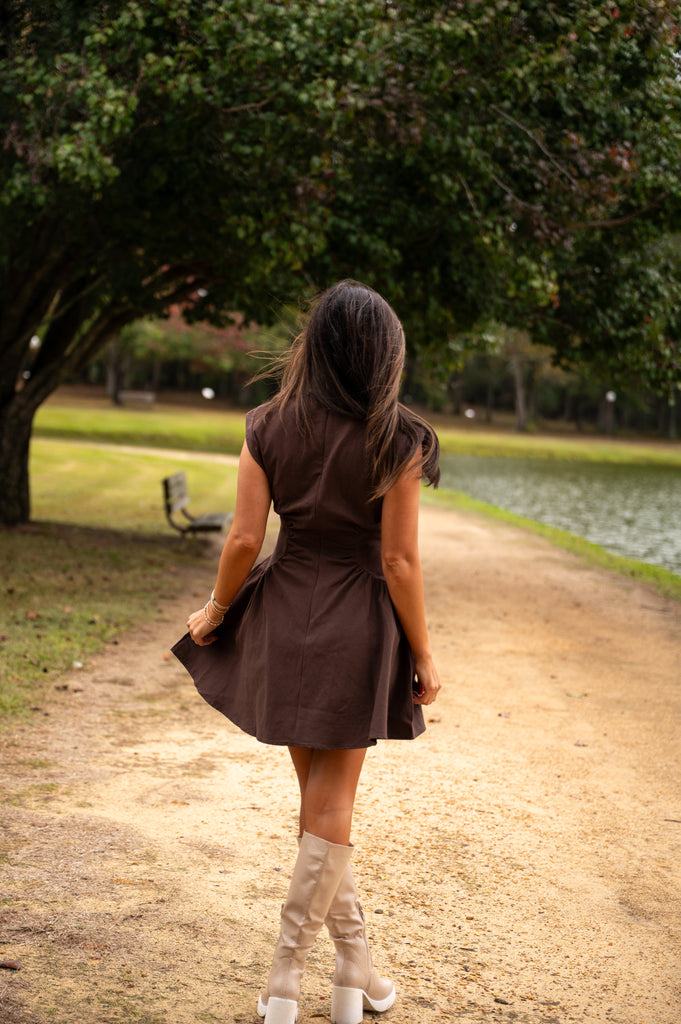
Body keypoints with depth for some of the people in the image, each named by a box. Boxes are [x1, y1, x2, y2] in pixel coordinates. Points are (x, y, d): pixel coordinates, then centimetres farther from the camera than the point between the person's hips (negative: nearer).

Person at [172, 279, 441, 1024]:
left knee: (322, 798, 16)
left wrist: (214, 612, 10)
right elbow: (399, 562, -12)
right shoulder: (396, 443, -11)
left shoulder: (269, 428, -3)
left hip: (283, 619, 3)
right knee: (331, 804, 8)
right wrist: (421, 656, -2)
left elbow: (245, 538, -6)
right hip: (357, 627, -3)